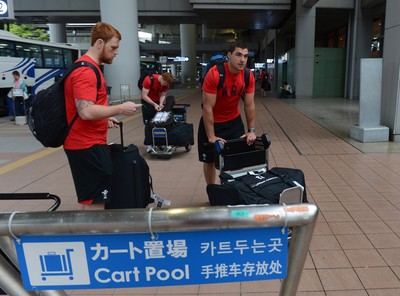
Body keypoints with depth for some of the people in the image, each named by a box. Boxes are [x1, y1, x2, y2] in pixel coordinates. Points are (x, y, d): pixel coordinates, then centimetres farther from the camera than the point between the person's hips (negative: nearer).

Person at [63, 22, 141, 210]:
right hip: (87, 146, -10)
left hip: (89, 143, 10)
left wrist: (105, 118, 14)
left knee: (91, 200, 18)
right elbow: (86, 111, -26)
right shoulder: (86, 71, -17)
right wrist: (120, 109, -18)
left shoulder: (88, 68, 17)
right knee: (94, 203, -4)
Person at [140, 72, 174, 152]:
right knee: (148, 123, -7)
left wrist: (161, 104, -22)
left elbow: (163, 95, -3)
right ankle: (148, 144, -3)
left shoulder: (166, 83, -13)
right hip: (147, 101, -5)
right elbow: (144, 96, -26)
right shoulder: (149, 80, -29)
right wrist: (154, 104, -32)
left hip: (157, 101, 5)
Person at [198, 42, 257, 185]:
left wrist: (251, 130, -6)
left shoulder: (248, 76, -12)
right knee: (209, 160, 7)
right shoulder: (214, 74, -27)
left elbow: (249, 105, -4)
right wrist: (211, 137, -24)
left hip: (234, 120, 4)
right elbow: (207, 107, -25)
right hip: (212, 121, -4)